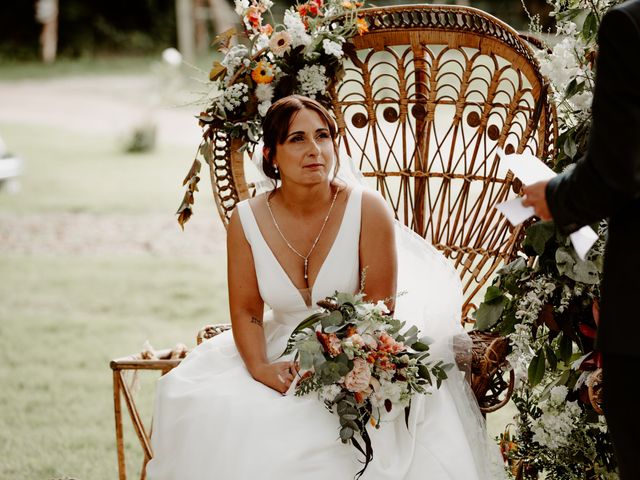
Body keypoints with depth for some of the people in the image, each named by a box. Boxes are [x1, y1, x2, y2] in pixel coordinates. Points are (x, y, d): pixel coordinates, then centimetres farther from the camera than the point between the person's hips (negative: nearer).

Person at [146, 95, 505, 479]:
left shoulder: (368, 210, -10)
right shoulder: (248, 220, -3)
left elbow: (380, 304, -10)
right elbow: (246, 309, 0)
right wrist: (259, 368, -19)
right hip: (282, 354, 3)